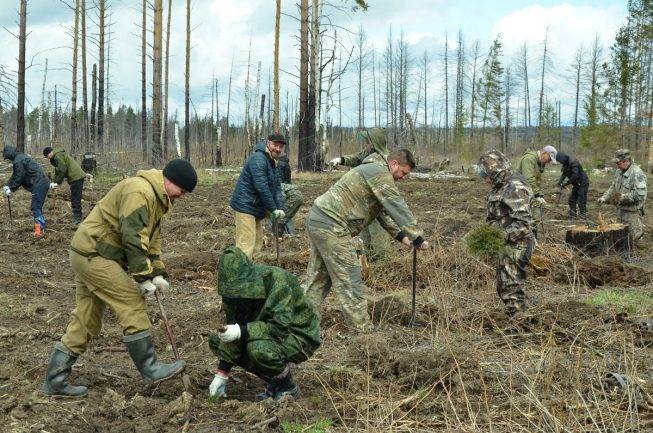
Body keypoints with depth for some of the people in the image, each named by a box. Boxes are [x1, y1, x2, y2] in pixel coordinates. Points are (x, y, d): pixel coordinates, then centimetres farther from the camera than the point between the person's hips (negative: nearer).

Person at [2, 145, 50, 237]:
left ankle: (40, 230, -8)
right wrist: (8, 186, 17)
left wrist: (11, 190, 0)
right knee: (37, 207, 16)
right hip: (43, 183, 11)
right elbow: (15, 175, 25)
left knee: (36, 208, -8)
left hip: (39, 185, -11)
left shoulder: (18, 161, -14)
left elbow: (18, 178, -11)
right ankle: (40, 227, 22)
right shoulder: (21, 157, 21)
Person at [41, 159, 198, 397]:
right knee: (133, 306, -6)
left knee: (85, 323, 11)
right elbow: (133, 238, -24)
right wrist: (144, 277, -19)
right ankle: (150, 369, 3)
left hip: (88, 255, 11)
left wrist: (157, 273, 10)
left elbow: (152, 238, 19)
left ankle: (55, 381, 16)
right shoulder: (139, 191, -19)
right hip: (95, 256, -11)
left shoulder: (156, 198, 15)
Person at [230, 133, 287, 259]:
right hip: (245, 207, -11)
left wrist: (281, 208, -2)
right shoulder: (258, 159, -17)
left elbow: (277, 187, 13)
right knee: (246, 245, -14)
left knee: (257, 243, 17)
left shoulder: (271, 163, 16)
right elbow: (261, 187, -23)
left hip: (255, 208, 11)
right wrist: (273, 209, -17)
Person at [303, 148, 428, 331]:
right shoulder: (380, 172, -11)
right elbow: (397, 206, -15)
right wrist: (417, 237, -10)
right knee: (349, 280, -6)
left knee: (318, 277, 16)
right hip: (331, 224, -11)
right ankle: (362, 329, -2)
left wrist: (400, 236, 19)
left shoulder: (372, 171, 22)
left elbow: (383, 210, 26)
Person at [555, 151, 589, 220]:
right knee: (571, 200, 10)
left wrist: (566, 183, -24)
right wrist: (560, 181, -7)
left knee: (581, 202, -10)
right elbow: (564, 173, 13)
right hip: (576, 184, 10)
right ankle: (572, 219, 17)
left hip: (583, 183, -10)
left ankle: (583, 219, -5)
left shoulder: (573, 162, -25)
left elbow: (575, 176, -30)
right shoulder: (565, 163, 5)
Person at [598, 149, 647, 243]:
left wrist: (622, 197, -28)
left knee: (633, 237, -6)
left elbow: (640, 195, -28)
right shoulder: (619, 172, 7)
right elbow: (613, 187, 17)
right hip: (622, 210, 9)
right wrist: (604, 197, 1)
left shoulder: (637, 174, -21)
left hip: (633, 211, -8)